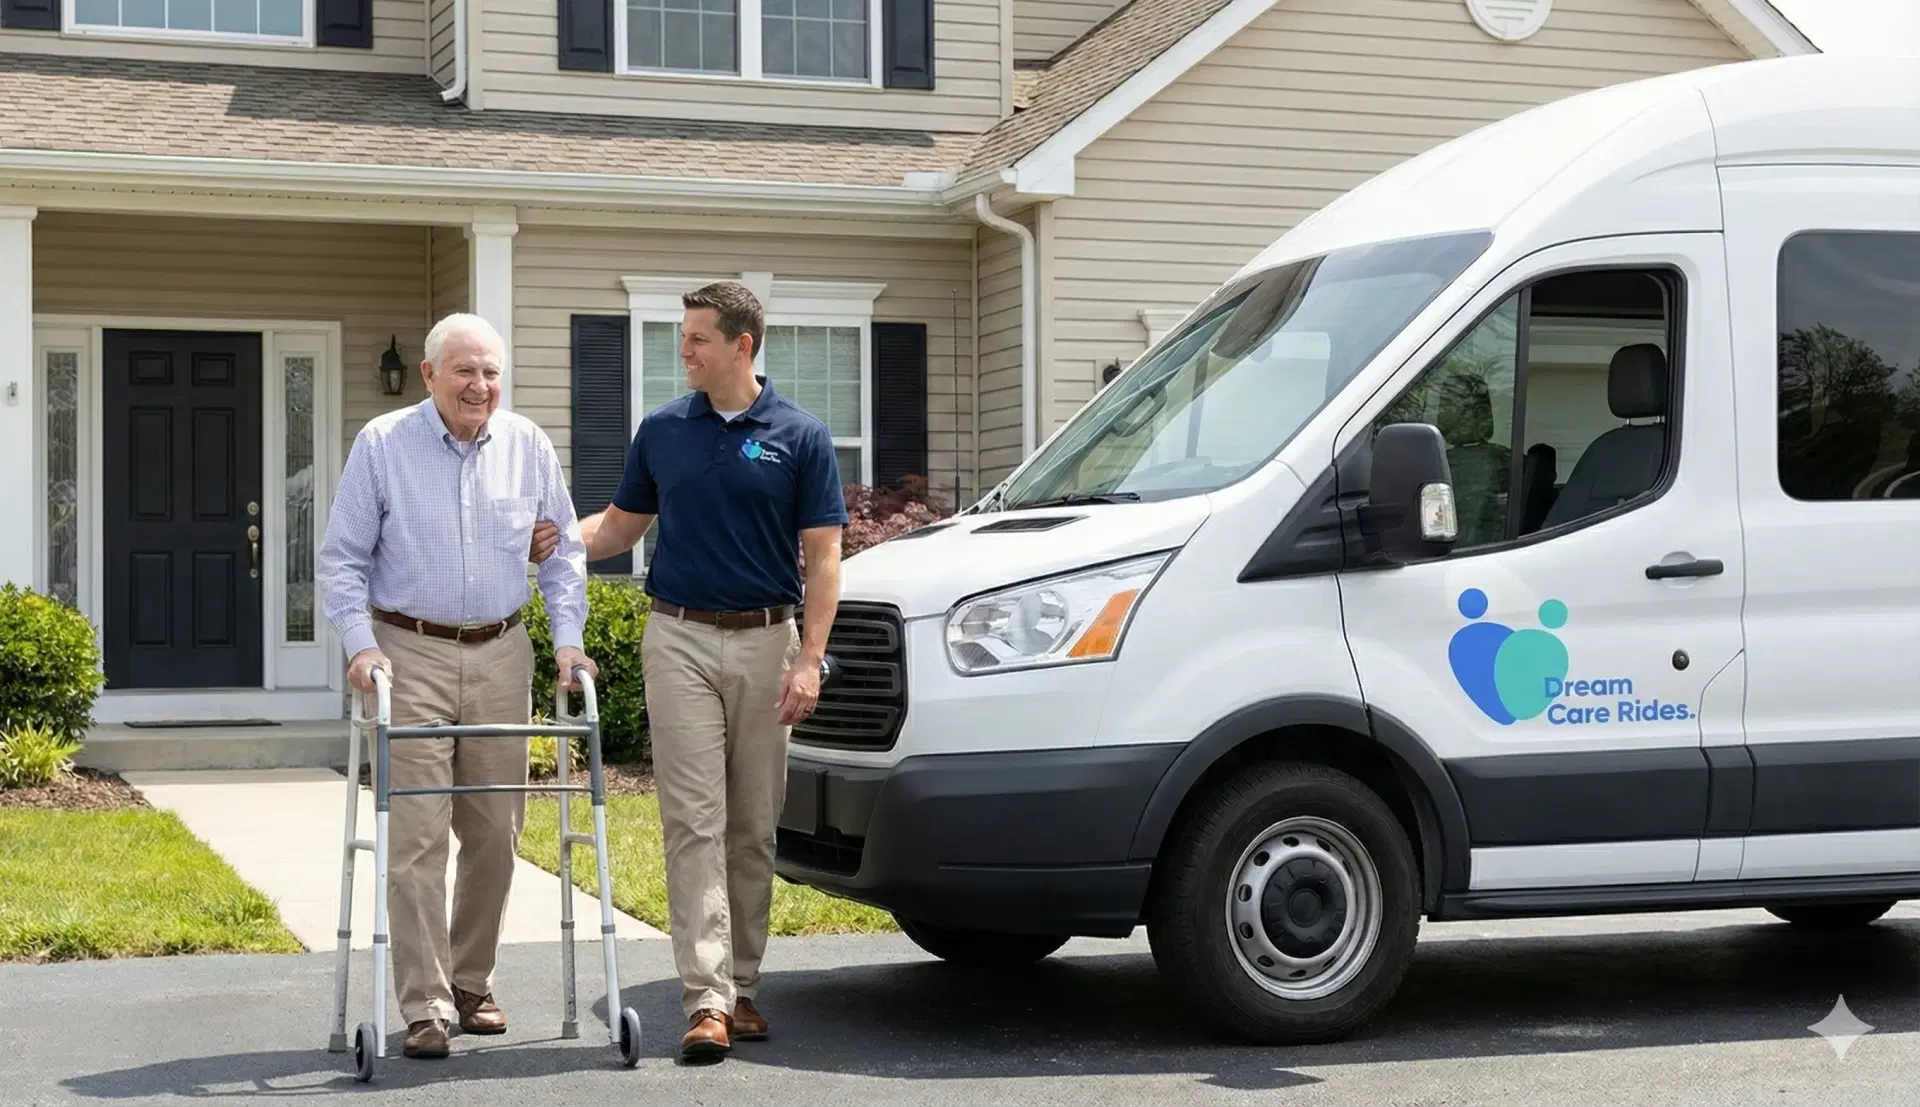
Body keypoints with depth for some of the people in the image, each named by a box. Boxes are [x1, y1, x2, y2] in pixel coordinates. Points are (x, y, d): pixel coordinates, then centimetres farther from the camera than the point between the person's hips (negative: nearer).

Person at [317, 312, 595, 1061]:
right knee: (416, 837, -7)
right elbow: (342, 559, 0)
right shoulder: (382, 444, -2)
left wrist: (568, 637, 1)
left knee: (495, 833, 8)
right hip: (411, 655, -3)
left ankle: (472, 983, 22)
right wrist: (362, 645, -11)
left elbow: (563, 551, 13)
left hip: (500, 656, 4)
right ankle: (425, 1006, -5)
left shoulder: (528, 448, 6)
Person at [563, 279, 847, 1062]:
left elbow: (821, 557, -3)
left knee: (753, 827, 7)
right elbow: (620, 526, 14)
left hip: (765, 643, -1)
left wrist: (809, 658, -12)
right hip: (680, 639, 1)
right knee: (694, 822, -6)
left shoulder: (799, 437, -1)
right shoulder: (662, 431, 6)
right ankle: (706, 999, -10)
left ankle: (743, 985, 18)